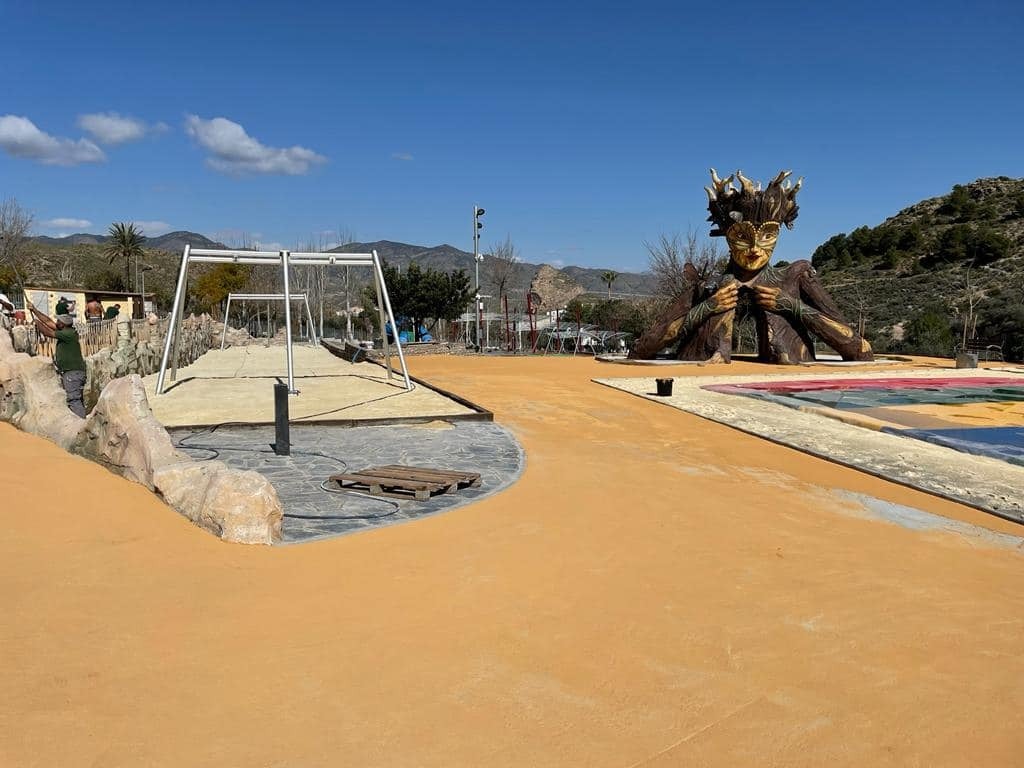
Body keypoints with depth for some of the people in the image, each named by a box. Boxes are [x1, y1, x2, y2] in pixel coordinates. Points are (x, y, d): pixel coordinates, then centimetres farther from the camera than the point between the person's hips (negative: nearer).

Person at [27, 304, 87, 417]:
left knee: (74, 400, -13)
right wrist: (34, 310, 20)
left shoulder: (69, 333, -15)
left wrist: (37, 323, -1)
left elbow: (48, 333, -15)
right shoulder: (65, 331, 12)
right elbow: (48, 322, 19)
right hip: (69, 372, 10)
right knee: (76, 399, 12)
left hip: (73, 372, -10)